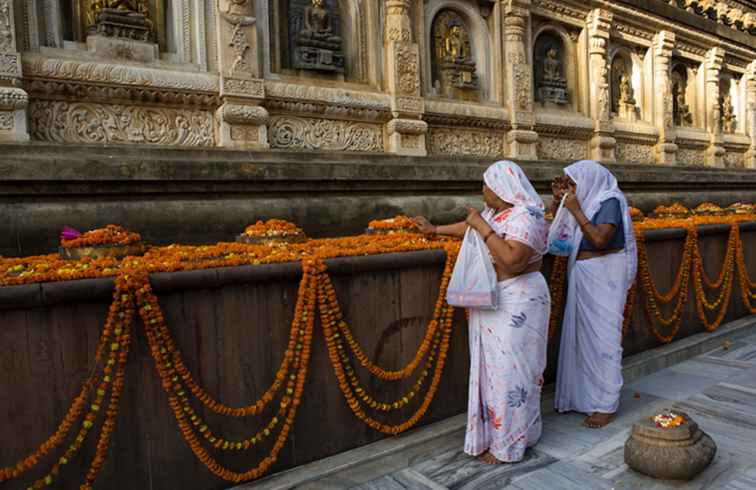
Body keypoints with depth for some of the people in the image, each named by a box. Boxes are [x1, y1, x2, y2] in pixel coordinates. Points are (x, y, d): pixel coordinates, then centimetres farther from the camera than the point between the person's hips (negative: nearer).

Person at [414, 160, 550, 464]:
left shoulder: (525, 217, -19)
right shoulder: (496, 212, 9)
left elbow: (512, 260, -31)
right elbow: (469, 226, 26)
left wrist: (483, 228, -24)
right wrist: (435, 229, 35)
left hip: (516, 304, -9)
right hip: (494, 301, 9)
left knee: (509, 369, 0)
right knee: (494, 366, 15)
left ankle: (508, 445, 15)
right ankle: (500, 432, 31)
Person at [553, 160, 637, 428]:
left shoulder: (610, 202, -14)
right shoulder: (591, 200, 9)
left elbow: (599, 239, -27)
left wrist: (575, 210, -22)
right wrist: (560, 203, 5)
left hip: (604, 279, -8)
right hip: (584, 278, 8)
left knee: (602, 337, -2)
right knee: (584, 335, 13)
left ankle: (606, 406, 10)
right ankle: (584, 395, 26)